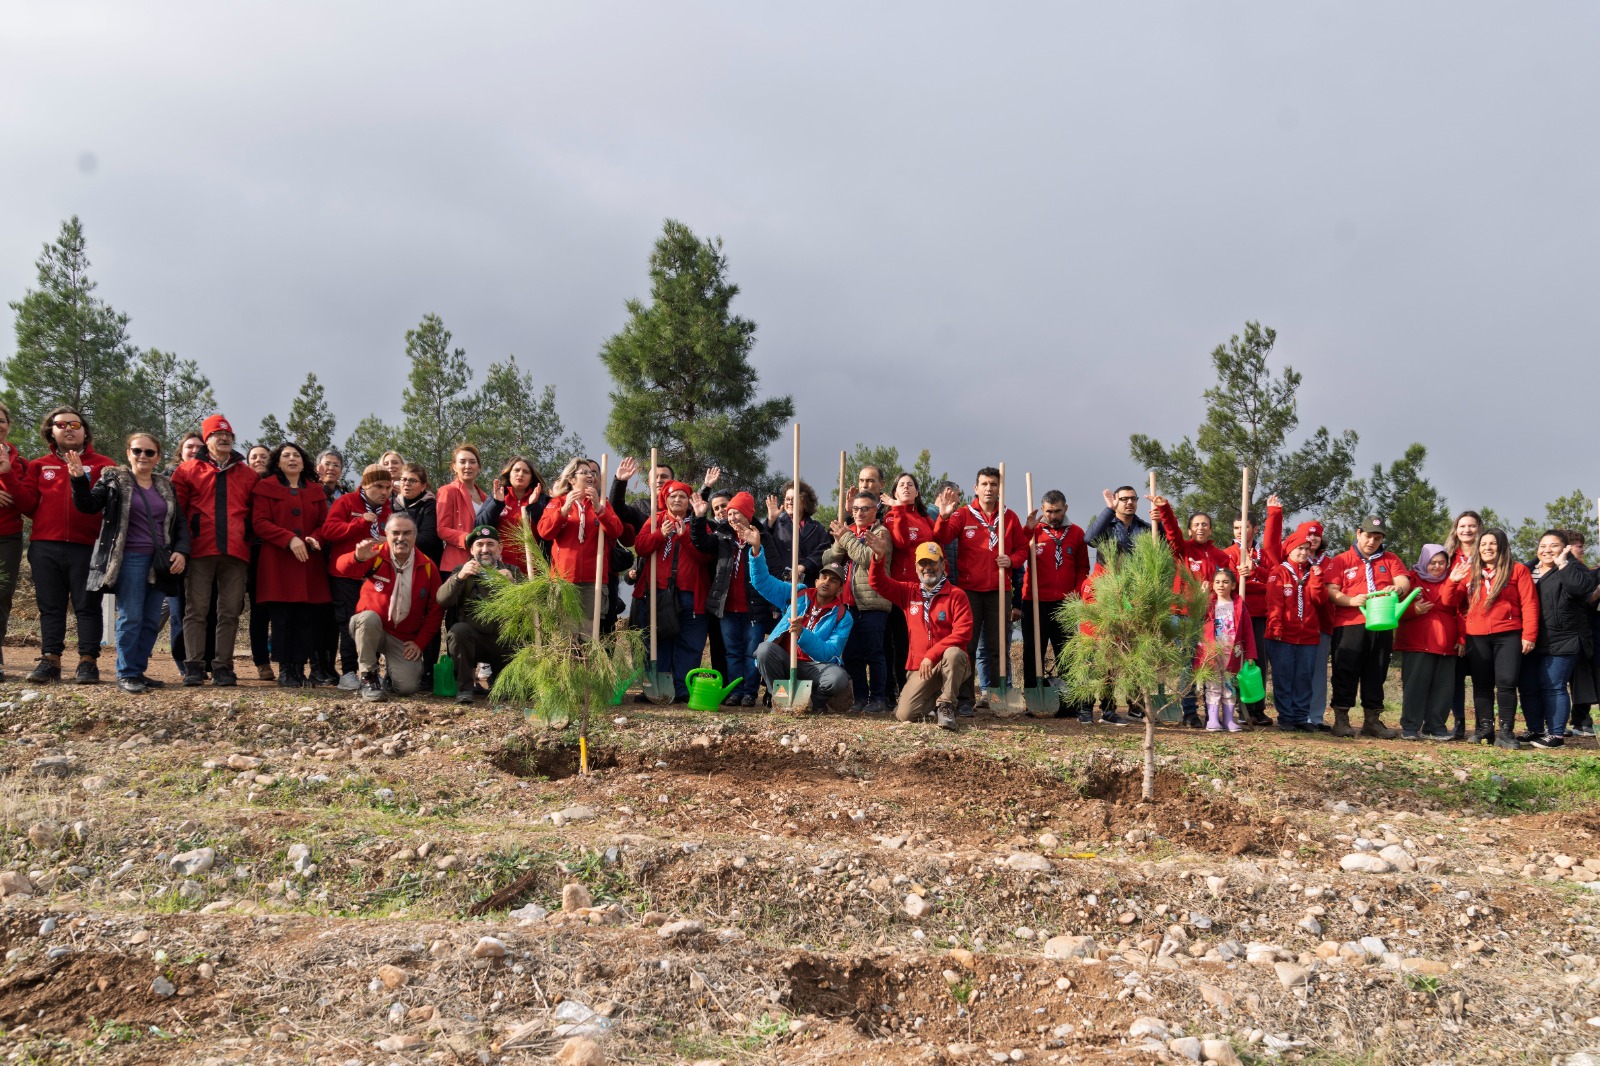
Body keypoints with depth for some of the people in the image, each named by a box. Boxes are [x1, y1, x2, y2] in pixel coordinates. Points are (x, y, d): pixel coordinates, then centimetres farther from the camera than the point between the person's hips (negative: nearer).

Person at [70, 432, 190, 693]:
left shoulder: (165, 486, 16)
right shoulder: (114, 478, 5)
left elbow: (180, 523, 17)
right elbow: (88, 505, -5)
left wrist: (181, 551, 2)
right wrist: (79, 480, -22)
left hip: (159, 561, 5)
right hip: (129, 559, -5)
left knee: (152, 620, 5)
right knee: (130, 617, -9)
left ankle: (138, 670, 14)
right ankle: (126, 674, -2)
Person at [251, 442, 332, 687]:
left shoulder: (316, 491, 17)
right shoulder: (266, 487, 6)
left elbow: (324, 523, 14)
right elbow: (259, 523, -4)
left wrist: (314, 538, -8)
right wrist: (290, 539, -15)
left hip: (309, 563, 3)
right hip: (277, 562, -3)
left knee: (306, 616, -1)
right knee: (281, 617, -4)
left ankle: (300, 667, 4)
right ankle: (285, 670, 1)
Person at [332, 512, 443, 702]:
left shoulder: (428, 567, -4)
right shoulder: (376, 555, -10)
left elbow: (435, 610, 0)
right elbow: (342, 568, -26)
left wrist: (420, 642, -5)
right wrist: (358, 557, -48)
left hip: (404, 639, 1)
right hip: (370, 628, -1)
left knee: (408, 687, -16)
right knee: (369, 617, -37)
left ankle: (393, 668, 24)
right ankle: (369, 676, -14)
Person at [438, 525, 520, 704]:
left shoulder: (513, 572, 10)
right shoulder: (462, 571, 7)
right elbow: (442, 601, -11)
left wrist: (512, 583, -24)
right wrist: (459, 577, -28)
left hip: (504, 641, 2)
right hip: (473, 639, -1)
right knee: (459, 629, -33)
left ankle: (496, 674, 20)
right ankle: (464, 687, -19)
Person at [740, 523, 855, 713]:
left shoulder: (843, 617, -1)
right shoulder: (799, 595, 8)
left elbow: (830, 653, -14)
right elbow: (763, 582, 4)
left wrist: (802, 634, -29)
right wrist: (756, 549, -12)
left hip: (816, 666, -2)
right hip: (784, 661, 2)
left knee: (838, 678, -34)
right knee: (765, 648, -30)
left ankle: (806, 700, -3)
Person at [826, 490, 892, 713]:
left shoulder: (880, 532, -1)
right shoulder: (847, 531, 19)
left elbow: (868, 558, -18)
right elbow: (827, 560, 10)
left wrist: (846, 537, -11)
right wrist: (839, 541, -8)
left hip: (873, 604, -6)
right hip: (849, 603, 6)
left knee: (873, 653, -3)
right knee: (852, 653, 8)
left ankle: (878, 698, 5)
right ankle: (860, 697, 18)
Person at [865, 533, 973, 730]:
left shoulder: (956, 595, -5)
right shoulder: (908, 592, 10)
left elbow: (962, 633, -14)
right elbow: (879, 583, 5)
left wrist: (932, 655, -20)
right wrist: (879, 556, -15)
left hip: (950, 664, -3)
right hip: (919, 667, 3)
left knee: (953, 653, -39)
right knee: (904, 715, -14)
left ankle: (946, 706, -19)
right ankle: (932, 700, 19)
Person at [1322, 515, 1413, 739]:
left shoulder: (1390, 560, 16)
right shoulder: (1341, 561, 6)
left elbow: (1404, 581, 0)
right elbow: (1331, 591, -3)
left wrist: (1398, 588, -25)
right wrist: (1351, 600, -22)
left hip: (1381, 626, 3)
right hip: (1349, 626, -3)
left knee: (1376, 674, 8)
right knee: (1346, 673, -4)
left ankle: (1372, 720, 17)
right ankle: (1341, 720, 2)